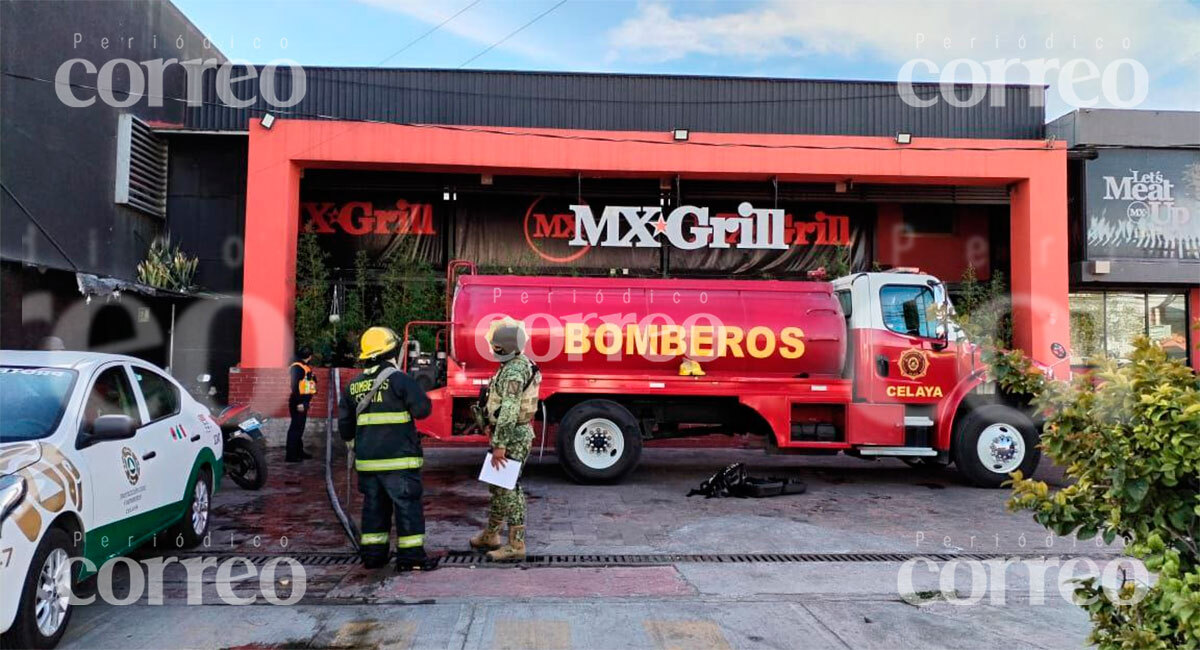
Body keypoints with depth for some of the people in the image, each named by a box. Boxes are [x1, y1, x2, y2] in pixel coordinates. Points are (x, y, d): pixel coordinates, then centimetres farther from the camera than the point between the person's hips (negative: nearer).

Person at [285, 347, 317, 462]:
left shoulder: (305, 367, 14)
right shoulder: (297, 367, -15)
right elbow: (294, 385, -22)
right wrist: (298, 403, -24)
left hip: (303, 401, 10)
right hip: (298, 402, -10)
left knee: (300, 427, 17)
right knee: (296, 428, -7)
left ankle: (299, 451, 27)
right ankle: (291, 455, -5)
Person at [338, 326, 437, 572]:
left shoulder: (353, 385, 11)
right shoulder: (398, 379, -10)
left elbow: (345, 425, 16)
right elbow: (422, 409, -11)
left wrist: (357, 449, 28)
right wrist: (418, 392, 8)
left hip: (367, 459, 6)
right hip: (398, 459, -6)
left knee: (374, 505, 15)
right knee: (407, 505, 0)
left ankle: (372, 554, 19)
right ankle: (411, 556, 1)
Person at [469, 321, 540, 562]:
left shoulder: (514, 372, -20)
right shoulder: (520, 365, 15)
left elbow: (508, 412, -26)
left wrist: (499, 446, -26)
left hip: (513, 437, -11)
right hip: (517, 434, 11)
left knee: (508, 488, -7)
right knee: (497, 485, 18)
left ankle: (516, 546, -2)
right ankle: (490, 536, 31)